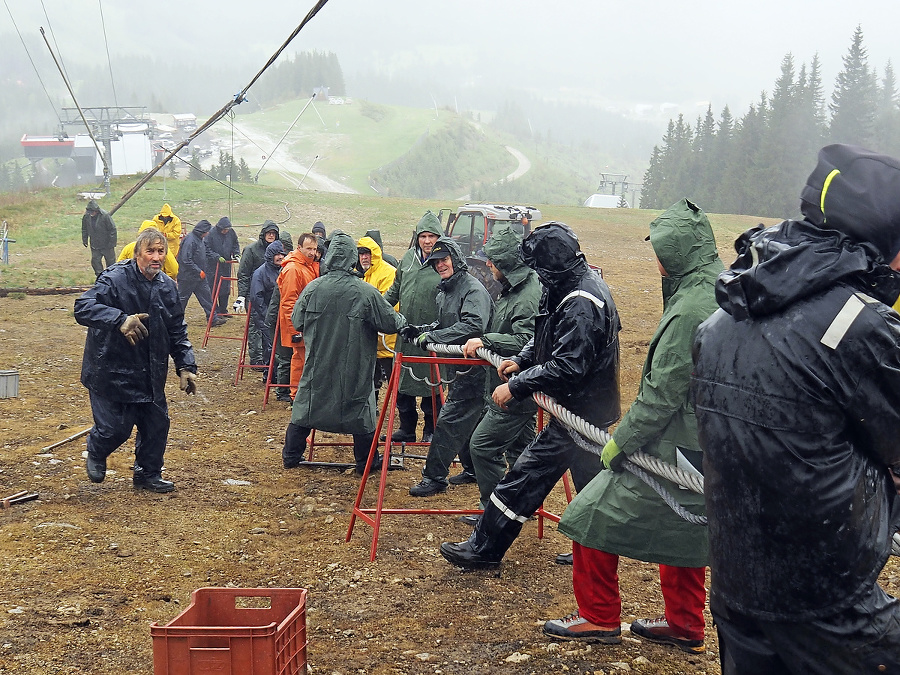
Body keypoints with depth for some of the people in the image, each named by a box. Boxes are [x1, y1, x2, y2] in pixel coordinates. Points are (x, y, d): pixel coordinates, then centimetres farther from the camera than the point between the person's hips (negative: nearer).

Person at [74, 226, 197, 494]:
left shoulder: (167, 286, 5)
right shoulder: (115, 278, -17)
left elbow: (177, 332, 14)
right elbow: (83, 308, -30)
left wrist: (186, 366, 4)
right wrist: (120, 320, -44)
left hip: (150, 373, 6)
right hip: (111, 370, -6)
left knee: (157, 423, 9)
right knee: (115, 428, -4)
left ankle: (148, 474, 32)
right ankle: (95, 452, 32)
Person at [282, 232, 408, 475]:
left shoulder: (313, 288, -7)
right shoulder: (366, 293, -15)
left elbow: (296, 322, 5)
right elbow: (391, 324, -9)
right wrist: (403, 321, 14)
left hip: (318, 365, 3)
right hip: (354, 368, -3)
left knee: (305, 407, 17)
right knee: (360, 409, 11)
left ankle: (291, 456, 26)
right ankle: (365, 462, 20)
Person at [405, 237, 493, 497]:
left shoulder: (473, 289, -16)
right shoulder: (445, 291, 15)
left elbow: (473, 326, -30)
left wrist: (432, 337, -28)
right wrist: (421, 330, 6)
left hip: (472, 371, -10)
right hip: (458, 369, 10)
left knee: (448, 422, -9)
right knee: (465, 422, 19)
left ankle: (434, 477, -4)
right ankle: (474, 469, 34)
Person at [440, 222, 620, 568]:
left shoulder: (580, 304, -25)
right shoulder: (585, 282, 8)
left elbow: (568, 367, -30)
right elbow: (549, 335, 19)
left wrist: (517, 387, -24)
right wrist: (521, 360, 6)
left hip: (580, 408, -11)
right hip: (593, 406, 11)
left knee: (526, 476, -2)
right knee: (590, 484, 17)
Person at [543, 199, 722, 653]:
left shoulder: (691, 309, -24)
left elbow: (663, 391, -23)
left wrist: (621, 440, -14)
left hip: (673, 446, -9)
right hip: (704, 446, 9)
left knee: (593, 518, 3)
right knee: (682, 531, 22)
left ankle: (598, 617, 14)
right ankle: (684, 625, 33)